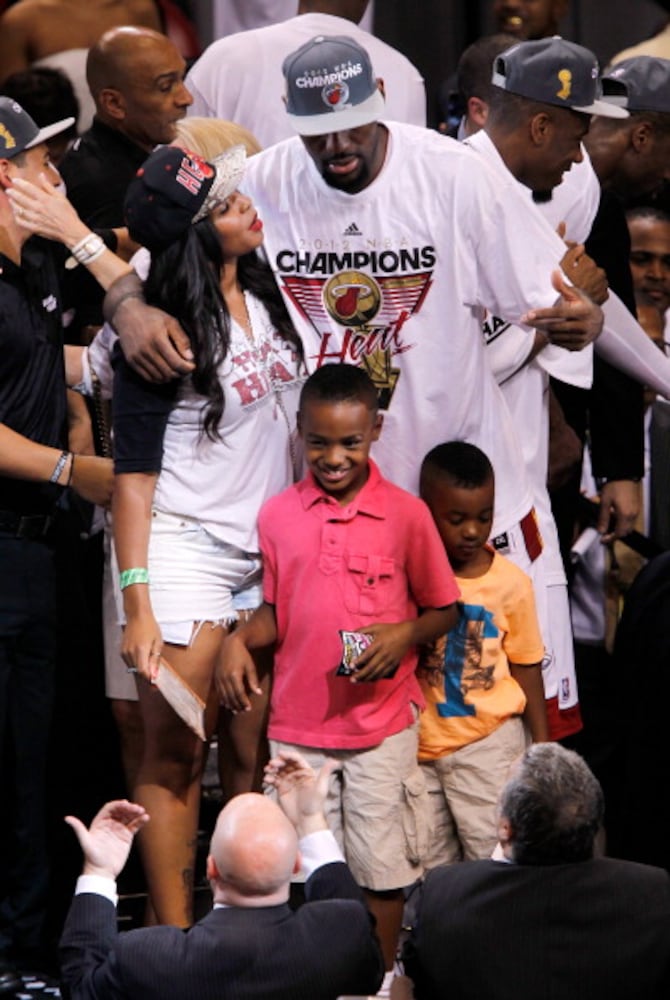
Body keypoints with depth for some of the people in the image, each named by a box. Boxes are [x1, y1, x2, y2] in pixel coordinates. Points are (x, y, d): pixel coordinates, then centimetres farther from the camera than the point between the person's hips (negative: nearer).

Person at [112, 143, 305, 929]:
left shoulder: (267, 299, 9)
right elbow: (133, 474, -11)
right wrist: (137, 604, -16)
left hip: (269, 554, 6)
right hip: (184, 549, -6)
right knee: (174, 756, -5)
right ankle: (175, 940, -2)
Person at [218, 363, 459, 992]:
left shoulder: (406, 515, -5)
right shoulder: (278, 515, 3)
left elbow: (444, 609, 2)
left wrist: (405, 635, -16)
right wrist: (239, 640, -6)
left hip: (382, 723, -2)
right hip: (297, 724, 2)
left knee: (381, 867, 5)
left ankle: (380, 982, 19)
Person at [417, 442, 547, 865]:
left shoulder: (511, 583, -5)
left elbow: (526, 668, 2)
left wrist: (542, 747, 3)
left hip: (488, 741, -2)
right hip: (420, 745, 2)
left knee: (491, 854, -3)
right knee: (429, 861, 12)